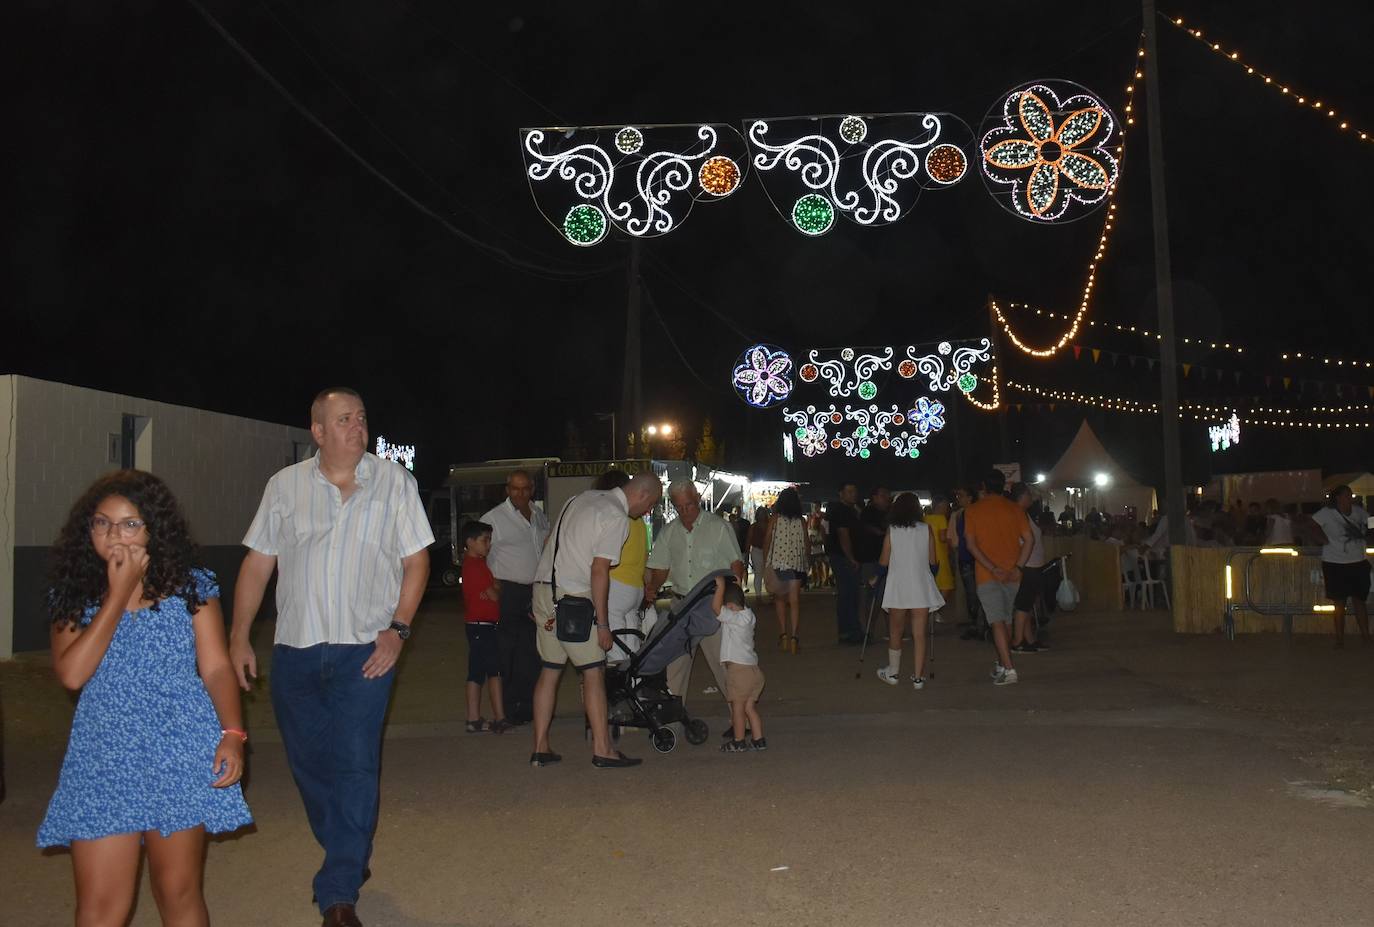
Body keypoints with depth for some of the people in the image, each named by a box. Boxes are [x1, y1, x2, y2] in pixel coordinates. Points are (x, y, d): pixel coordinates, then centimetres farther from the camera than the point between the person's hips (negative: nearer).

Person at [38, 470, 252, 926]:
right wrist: (119, 593, -9)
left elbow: (216, 668, -1)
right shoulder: (73, 596, 5)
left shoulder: (191, 586, 2)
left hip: (182, 757, -1)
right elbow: (72, 674, -10)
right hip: (104, 763, 1)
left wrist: (233, 733, -15)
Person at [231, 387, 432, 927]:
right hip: (294, 651, 3)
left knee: (356, 766, -7)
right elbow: (257, 564, 7)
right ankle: (349, 858, 36)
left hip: (366, 649, -2)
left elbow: (416, 562, 2)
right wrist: (238, 637, 1)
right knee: (309, 764, 12)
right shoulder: (284, 486, 6)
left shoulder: (394, 482, 1)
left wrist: (397, 628, -8)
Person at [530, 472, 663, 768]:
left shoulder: (583, 497, 16)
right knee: (594, 672, -1)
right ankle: (602, 750, 2)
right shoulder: (617, 518, -11)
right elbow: (599, 571, -16)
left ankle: (540, 749, 15)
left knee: (550, 670, 12)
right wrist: (603, 624, -11)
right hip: (572, 599, -9)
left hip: (543, 588, 9)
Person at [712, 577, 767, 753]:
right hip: (752, 667, 9)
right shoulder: (747, 615, 10)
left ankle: (739, 742, 9)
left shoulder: (738, 618, -16)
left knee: (737, 706, 2)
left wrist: (721, 586, -22)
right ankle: (758, 740, 17)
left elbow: (716, 608, -26)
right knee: (749, 707, 14)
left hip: (740, 669, -9)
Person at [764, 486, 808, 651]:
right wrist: (805, 562, 15)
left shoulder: (775, 518, -2)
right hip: (797, 563, 1)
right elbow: (805, 543, 4)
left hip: (777, 562, -1)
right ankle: (794, 637, -4)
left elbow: (767, 540, -1)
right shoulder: (801, 521, 2)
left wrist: (765, 561, 9)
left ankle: (783, 633, 1)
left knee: (780, 598, 12)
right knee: (795, 600, 3)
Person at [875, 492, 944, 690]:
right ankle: (918, 677, 3)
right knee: (919, 633, 4)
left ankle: (893, 672, 24)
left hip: (897, 587, 0)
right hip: (921, 588, 0)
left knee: (895, 631, 14)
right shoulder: (926, 529, 0)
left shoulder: (891, 531, -2)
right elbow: (933, 561, 2)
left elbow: (884, 561, 0)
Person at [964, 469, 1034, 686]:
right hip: (1012, 575, 4)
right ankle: (1002, 665, 24)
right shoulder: (1014, 508, 6)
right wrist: (1018, 567, -8)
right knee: (1004, 621, 17)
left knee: (997, 622, -8)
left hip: (988, 575, -3)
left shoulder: (973, 510, 0)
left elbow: (971, 545, -9)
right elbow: (1028, 538, -3)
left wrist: (993, 569, -13)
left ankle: (1009, 670, -17)